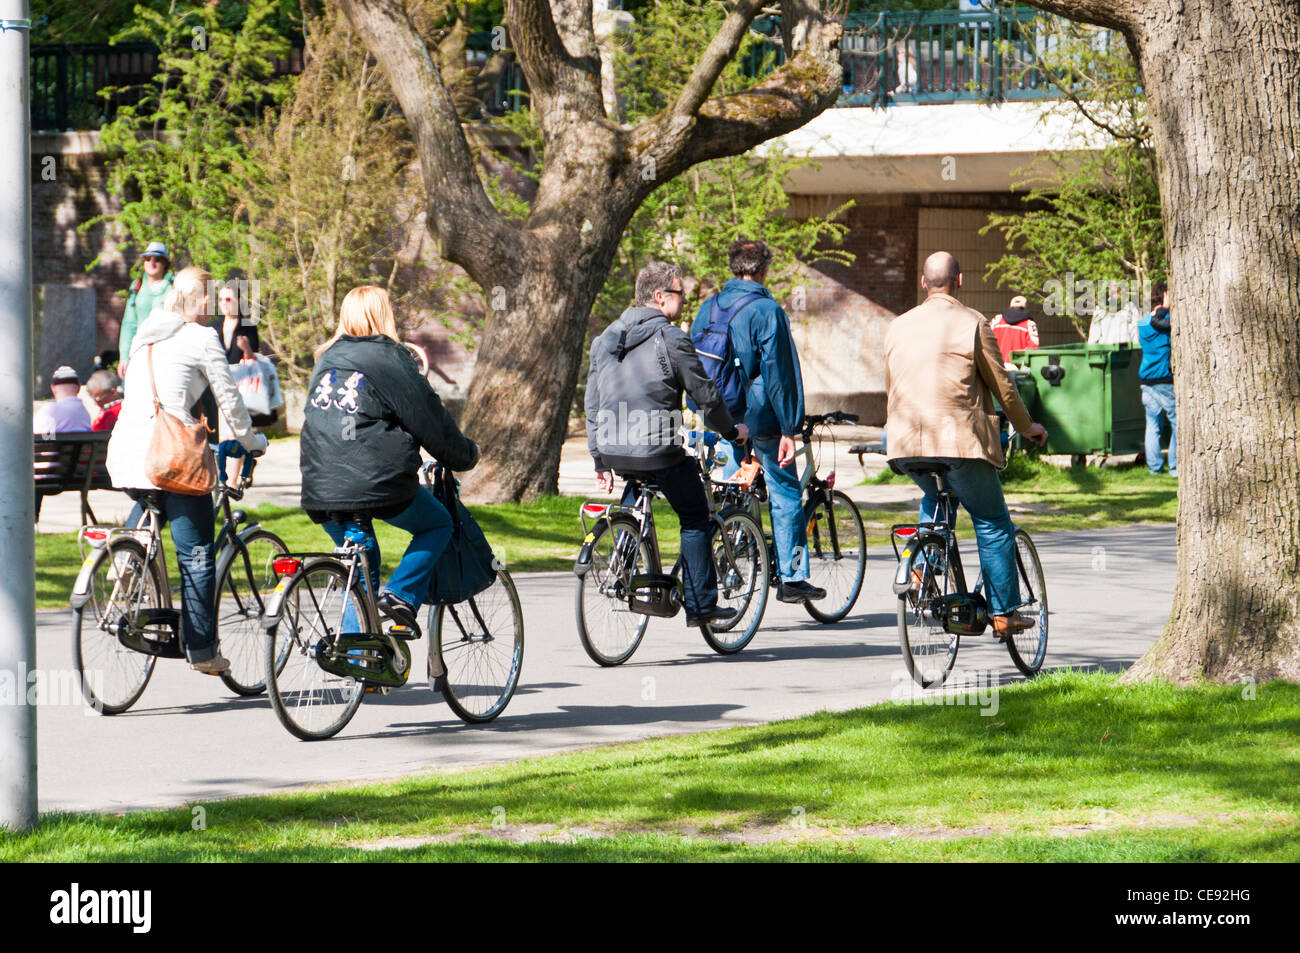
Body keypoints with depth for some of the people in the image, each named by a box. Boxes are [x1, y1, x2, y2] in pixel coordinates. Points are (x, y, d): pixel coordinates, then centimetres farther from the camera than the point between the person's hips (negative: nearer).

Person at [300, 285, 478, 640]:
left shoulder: (326, 361, 16)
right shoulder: (390, 360, -5)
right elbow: (431, 423, -3)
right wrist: (466, 454, 14)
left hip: (320, 492, 6)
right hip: (378, 485, -6)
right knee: (438, 524, 19)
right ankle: (400, 595, 0)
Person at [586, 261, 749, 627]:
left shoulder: (605, 339, 12)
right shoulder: (670, 339, -10)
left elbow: (592, 404, 14)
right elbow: (704, 394, -5)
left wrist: (600, 460, 20)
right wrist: (731, 430, 13)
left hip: (614, 451, 6)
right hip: (659, 451, -6)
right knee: (695, 518, 9)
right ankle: (700, 604, 8)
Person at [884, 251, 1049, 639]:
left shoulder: (898, 327, 11)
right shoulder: (972, 324, -4)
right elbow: (1001, 384, 1)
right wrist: (1026, 426, 16)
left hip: (907, 445, 5)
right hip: (960, 439, -5)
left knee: (935, 498, 32)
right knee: (993, 522, 6)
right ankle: (1004, 612, 4)